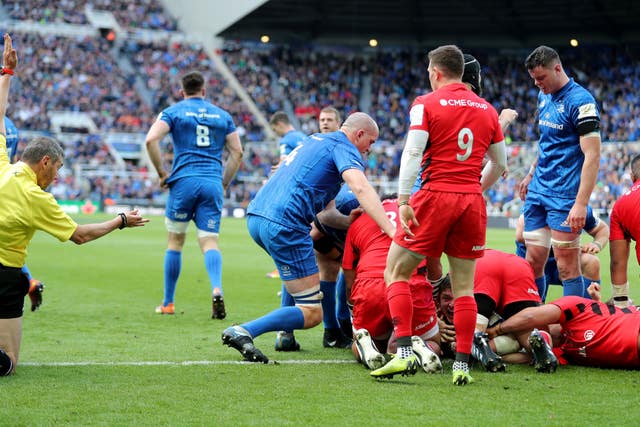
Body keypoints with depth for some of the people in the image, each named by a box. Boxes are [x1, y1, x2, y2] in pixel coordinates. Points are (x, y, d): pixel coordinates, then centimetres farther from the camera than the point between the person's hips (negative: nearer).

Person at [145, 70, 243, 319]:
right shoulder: (222, 115, 15)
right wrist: (224, 183, 16)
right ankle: (217, 289, -30)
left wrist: (162, 173, -1)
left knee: (175, 242, 10)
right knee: (209, 242, -2)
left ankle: (168, 303, 15)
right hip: (213, 183, 2)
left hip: (184, 181, -2)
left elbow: (151, 140, -9)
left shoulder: (173, 112, 6)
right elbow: (237, 152, 10)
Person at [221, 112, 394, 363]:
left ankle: (285, 334, 26)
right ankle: (243, 332, -20)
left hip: (255, 216, 9)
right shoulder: (343, 147, 2)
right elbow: (361, 188, -19)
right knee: (312, 314, -4)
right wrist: (391, 230, -26)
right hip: (283, 225, -9)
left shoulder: (315, 140, 29)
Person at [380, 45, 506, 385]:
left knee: (396, 273, 6)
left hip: (436, 196, -4)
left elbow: (412, 153, -12)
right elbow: (499, 164, 18)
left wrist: (403, 200, -13)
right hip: (472, 202, 4)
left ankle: (404, 352, -6)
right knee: (464, 287, 9)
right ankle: (462, 365, 4)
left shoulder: (426, 104, -1)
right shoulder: (487, 109, 13)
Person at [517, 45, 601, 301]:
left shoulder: (580, 101, -14)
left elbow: (592, 156, -19)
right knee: (534, 260, 6)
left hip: (564, 194, -7)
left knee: (567, 266, -6)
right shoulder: (544, 96, 11)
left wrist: (581, 203, -24)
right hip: (538, 191, 7)